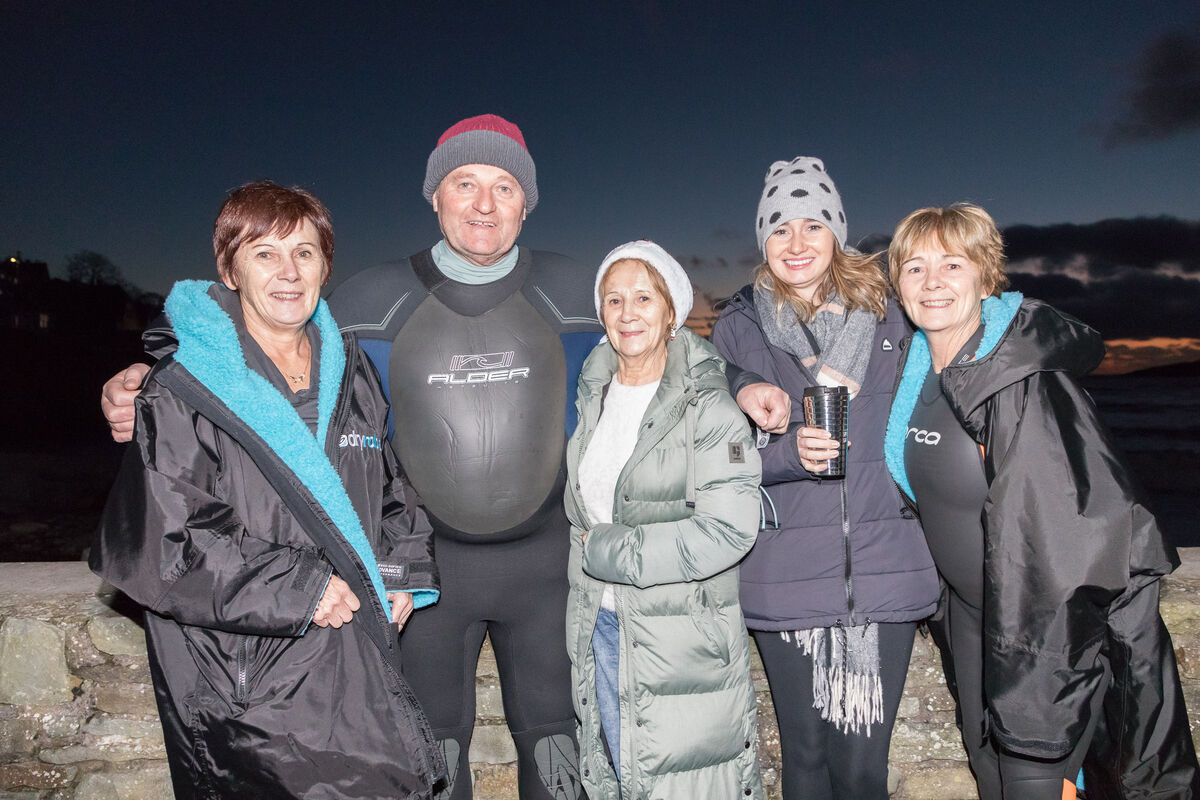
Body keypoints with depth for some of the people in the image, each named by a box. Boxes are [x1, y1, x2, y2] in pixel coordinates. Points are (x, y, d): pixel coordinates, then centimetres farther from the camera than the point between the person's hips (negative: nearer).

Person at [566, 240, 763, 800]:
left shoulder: (709, 407, -14)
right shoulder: (595, 397, 6)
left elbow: (727, 531, -22)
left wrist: (606, 549, -17)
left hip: (683, 641, -5)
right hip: (600, 628, 6)